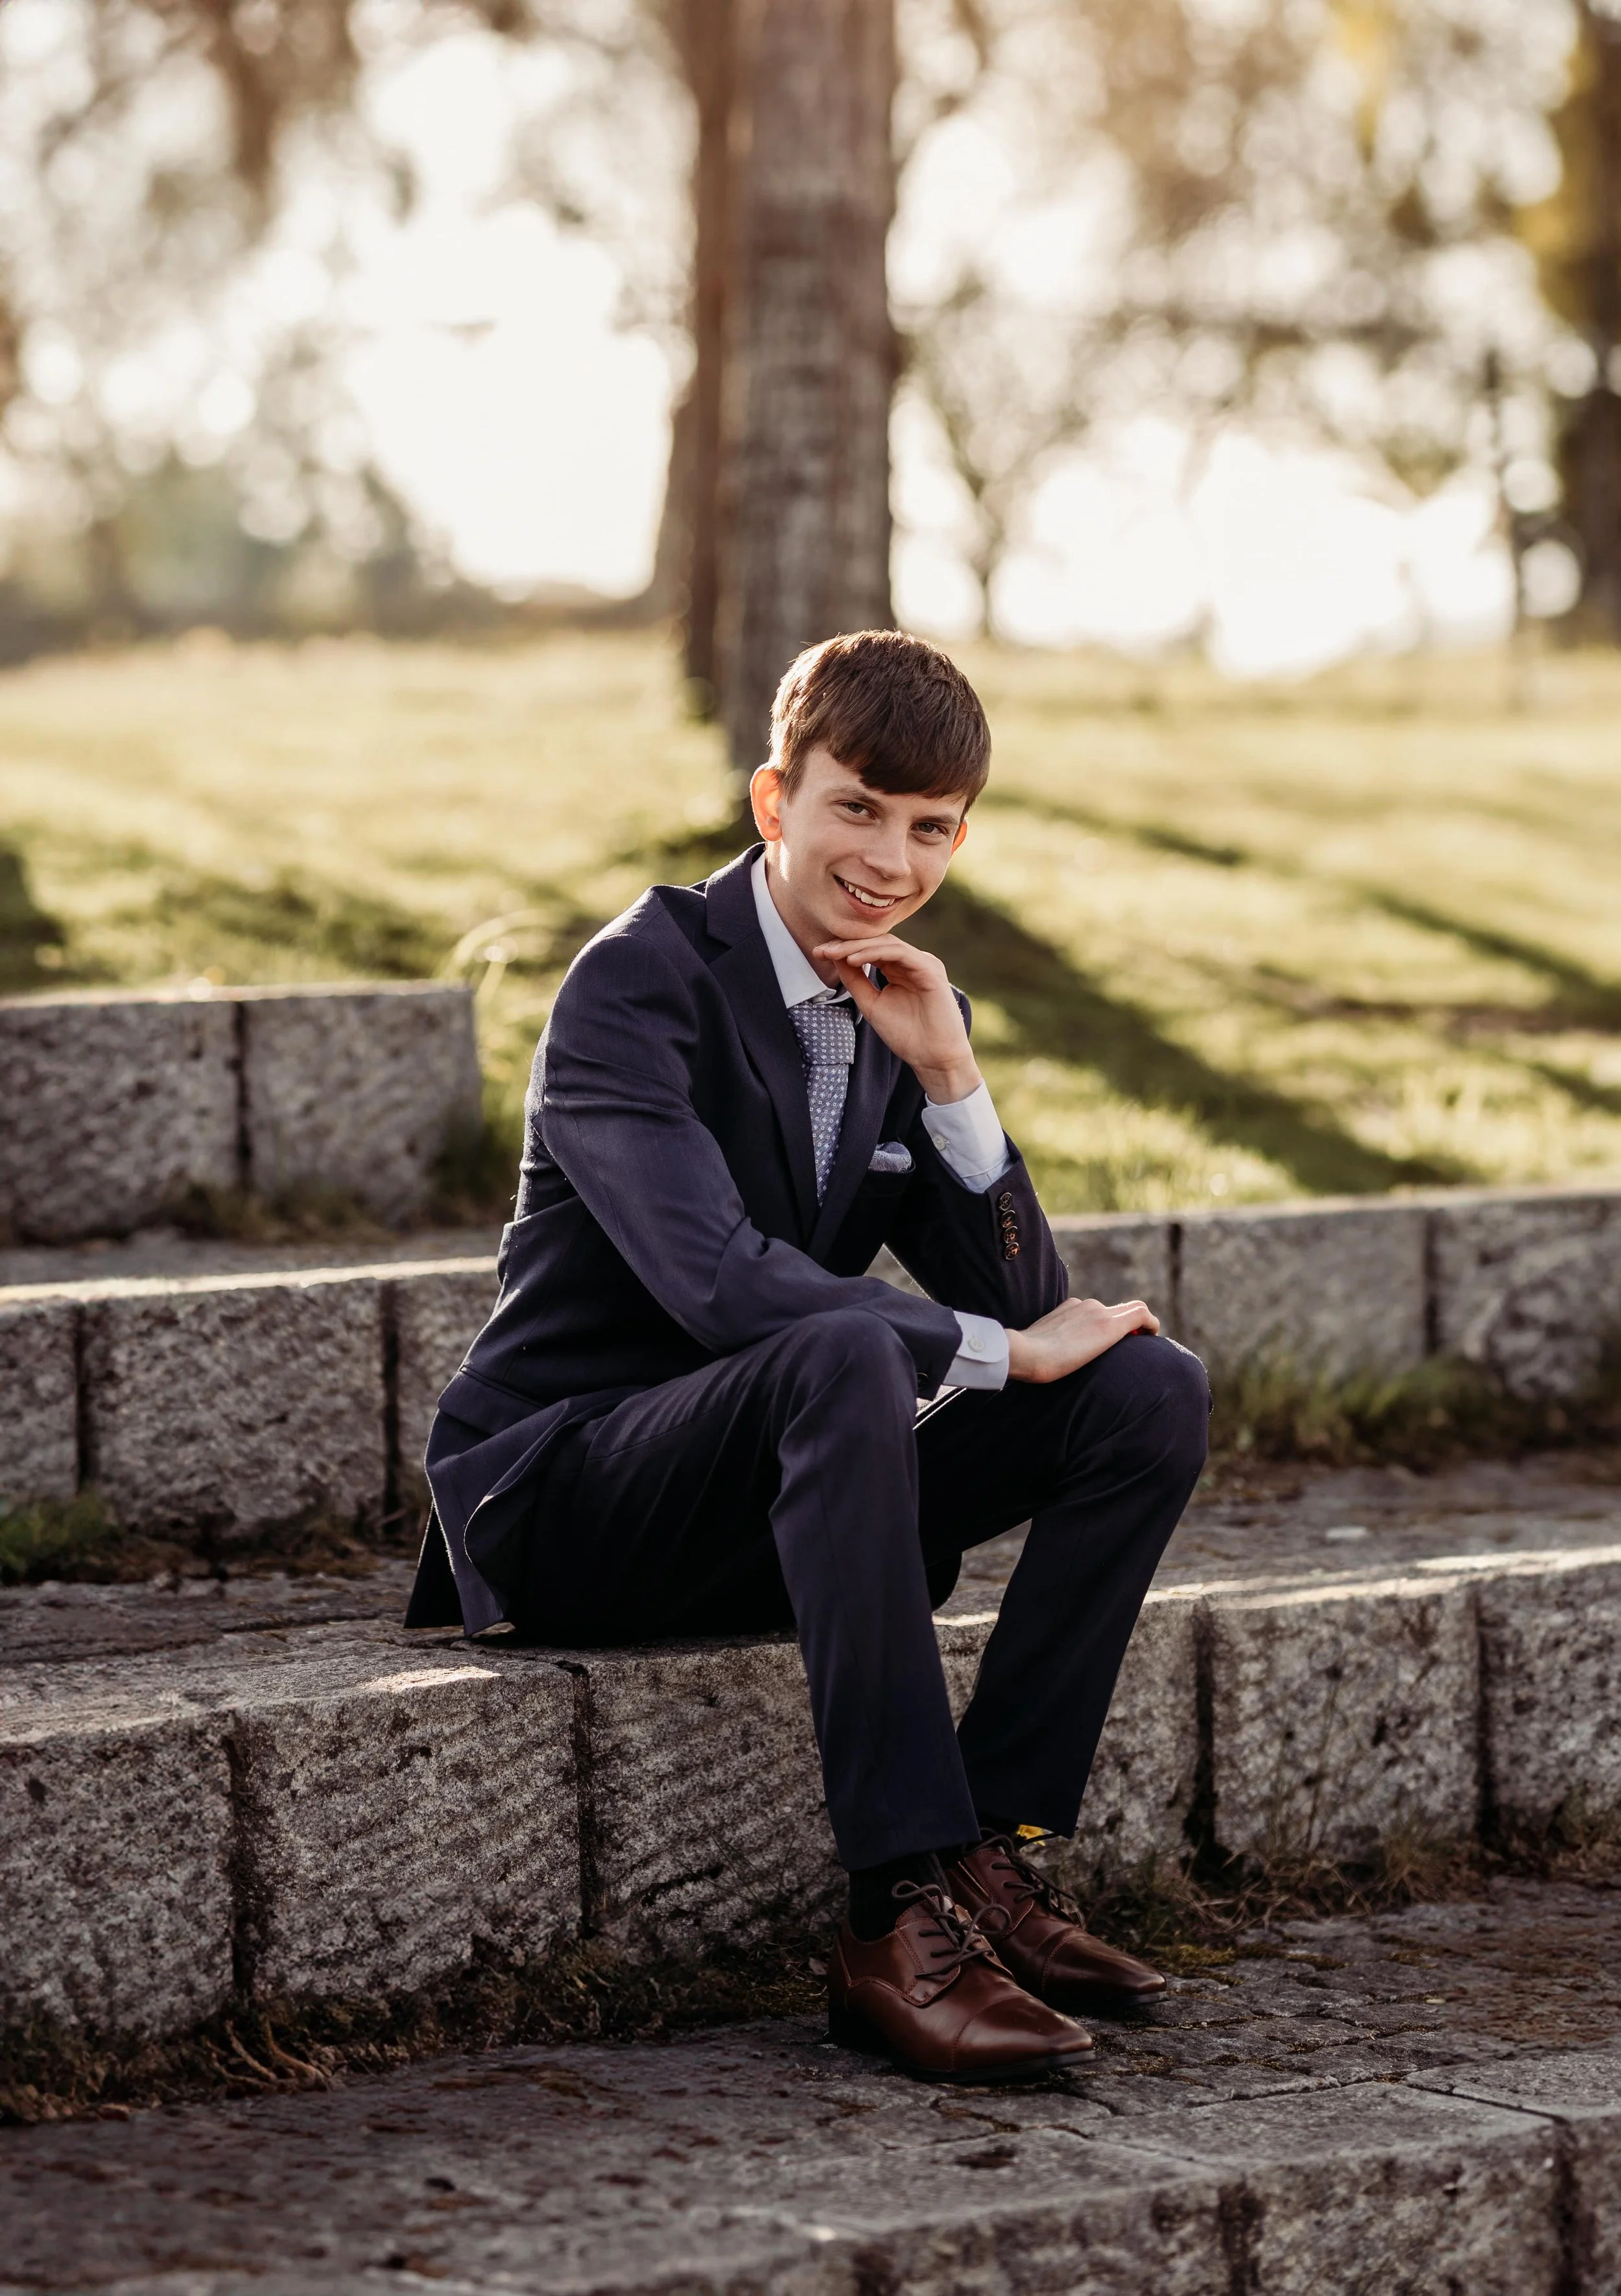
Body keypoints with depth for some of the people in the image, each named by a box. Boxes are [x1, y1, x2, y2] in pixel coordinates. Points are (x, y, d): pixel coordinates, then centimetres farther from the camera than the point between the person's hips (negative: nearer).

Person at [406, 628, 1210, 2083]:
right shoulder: (640, 982, -15)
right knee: (846, 1355, -37)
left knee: (1152, 1388, -9)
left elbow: (1021, 1307, 1)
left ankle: (994, 1853, -13)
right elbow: (718, 1281, -29)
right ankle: (903, 1918, -39)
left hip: (773, 1499, 7)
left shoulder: (904, 1007, 8)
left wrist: (950, 1077, -13)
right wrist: (996, 1353, -22)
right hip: (558, 1498, -7)